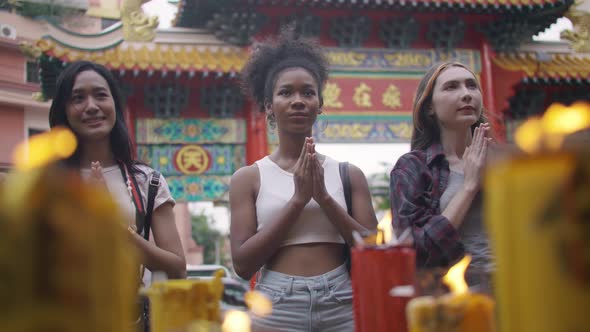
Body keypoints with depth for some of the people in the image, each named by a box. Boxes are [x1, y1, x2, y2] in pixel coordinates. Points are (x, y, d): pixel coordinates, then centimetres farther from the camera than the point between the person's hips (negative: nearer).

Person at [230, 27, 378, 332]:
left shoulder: (348, 174, 5)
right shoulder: (249, 178, 2)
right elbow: (243, 264, -6)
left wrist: (324, 197, -11)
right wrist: (298, 200, -12)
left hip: (341, 305, 1)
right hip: (276, 307, -1)